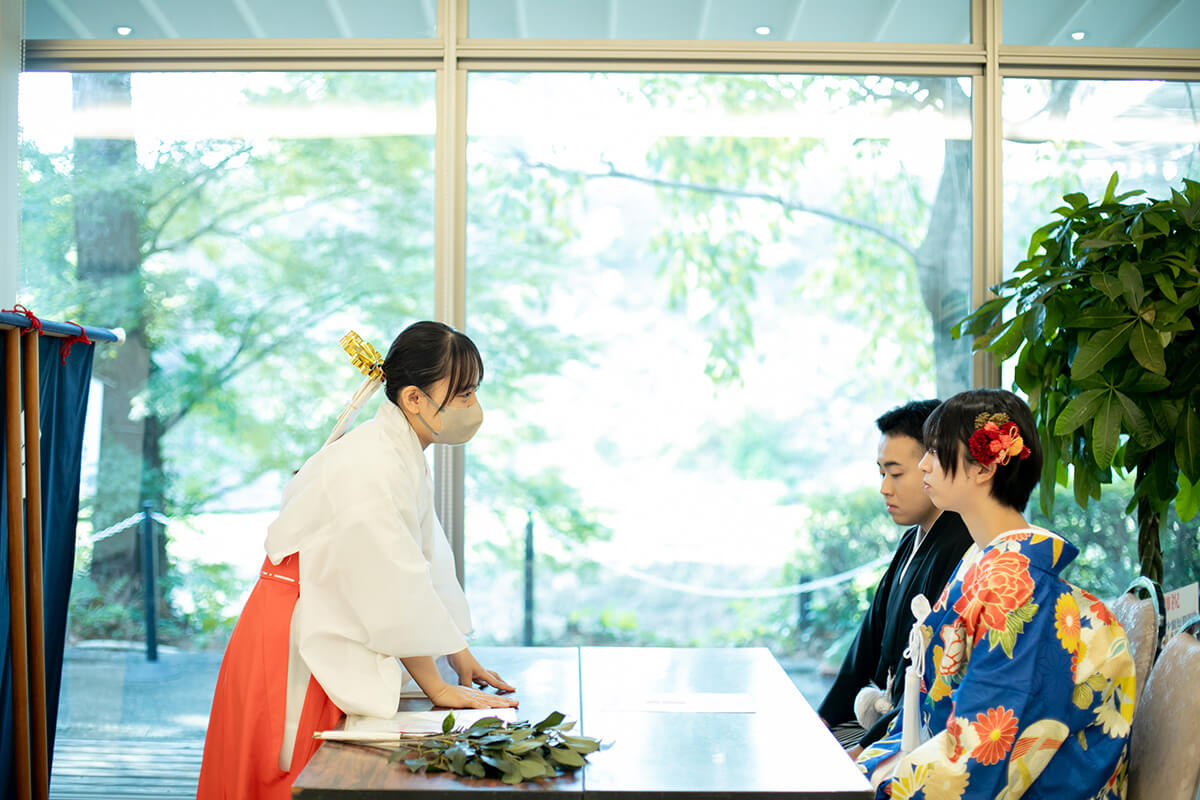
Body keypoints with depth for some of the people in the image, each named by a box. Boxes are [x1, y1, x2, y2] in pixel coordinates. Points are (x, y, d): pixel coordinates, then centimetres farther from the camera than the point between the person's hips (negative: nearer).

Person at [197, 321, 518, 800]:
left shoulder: (405, 456, 9)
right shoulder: (371, 469, -22)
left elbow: (429, 565, 13)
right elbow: (395, 593, -21)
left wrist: (463, 662, 11)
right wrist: (438, 689, -13)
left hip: (330, 649, 9)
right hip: (292, 650, -9)